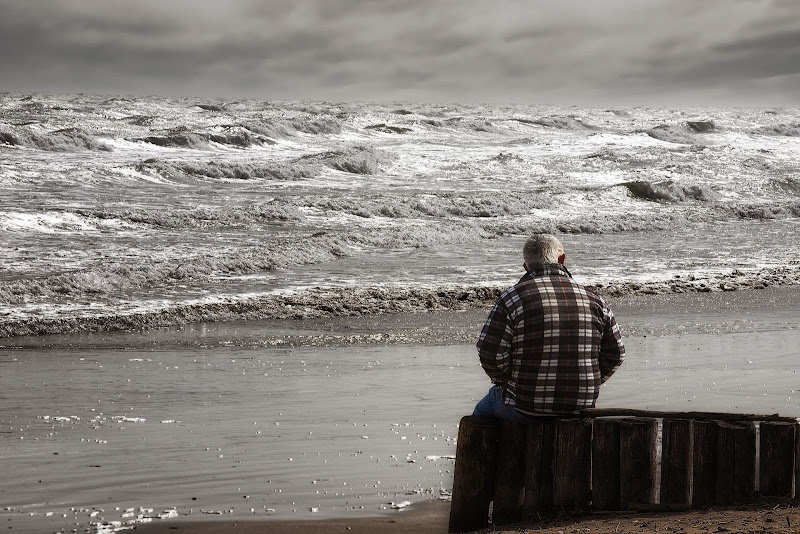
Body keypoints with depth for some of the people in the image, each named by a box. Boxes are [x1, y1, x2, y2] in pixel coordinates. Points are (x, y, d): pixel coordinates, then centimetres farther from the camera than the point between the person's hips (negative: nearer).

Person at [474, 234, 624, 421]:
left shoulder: (513, 298, -11)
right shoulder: (593, 299, 2)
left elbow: (490, 354, -15)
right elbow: (615, 354, 6)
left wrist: (504, 381, 5)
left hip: (525, 408, -4)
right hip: (581, 408, 5)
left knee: (483, 412, 29)